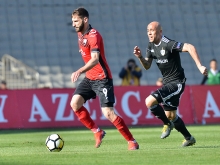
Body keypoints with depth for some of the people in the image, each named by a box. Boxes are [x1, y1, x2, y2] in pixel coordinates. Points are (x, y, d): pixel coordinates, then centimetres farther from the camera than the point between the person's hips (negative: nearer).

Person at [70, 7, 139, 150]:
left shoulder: (93, 35, -19)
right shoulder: (80, 34, 8)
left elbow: (95, 59, -33)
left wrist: (80, 71, -47)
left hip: (102, 79, -8)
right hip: (89, 78, 8)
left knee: (108, 113, -13)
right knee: (75, 103, -9)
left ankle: (132, 141, -2)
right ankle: (97, 132, 4)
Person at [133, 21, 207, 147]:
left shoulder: (168, 44, -21)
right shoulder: (151, 46, 6)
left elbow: (190, 47, -28)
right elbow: (147, 66, 10)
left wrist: (199, 66, -33)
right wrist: (140, 57, -10)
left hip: (176, 83, -9)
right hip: (167, 83, 9)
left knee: (150, 101, -22)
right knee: (170, 115, 15)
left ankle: (167, 124, -1)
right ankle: (189, 138, 31)